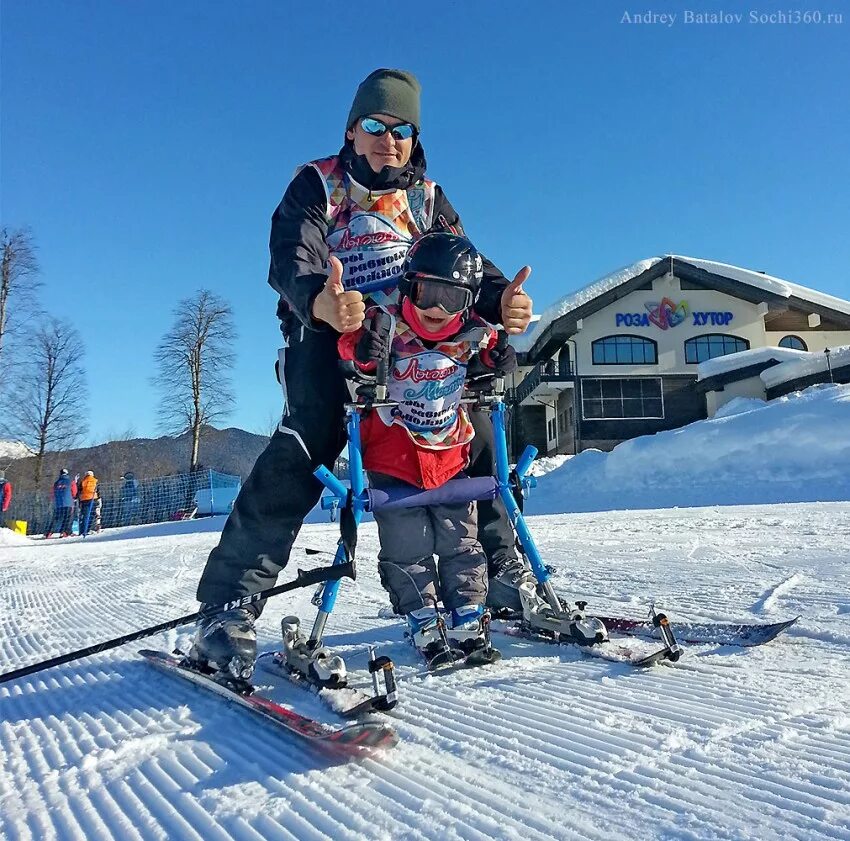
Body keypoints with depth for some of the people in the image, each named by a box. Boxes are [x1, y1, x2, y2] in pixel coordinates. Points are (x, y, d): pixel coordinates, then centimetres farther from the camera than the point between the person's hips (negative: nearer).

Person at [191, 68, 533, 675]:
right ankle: (229, 605, -21)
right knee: (305, 447, -27)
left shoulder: (428, 199, 15)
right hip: (328, 338, -4)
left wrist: (499, 301, -24)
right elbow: (291, 257, -15)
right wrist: (319, 301, -40)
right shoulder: (317, 186, 4)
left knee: (473, 430, -8)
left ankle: (503, 572, 9)